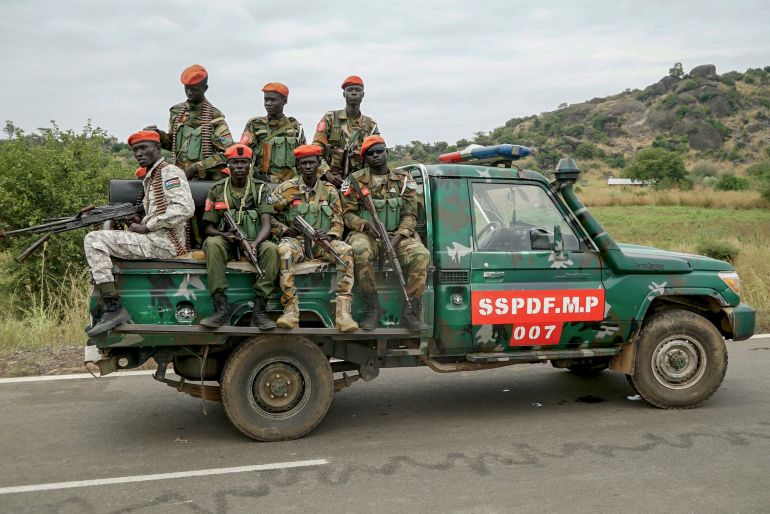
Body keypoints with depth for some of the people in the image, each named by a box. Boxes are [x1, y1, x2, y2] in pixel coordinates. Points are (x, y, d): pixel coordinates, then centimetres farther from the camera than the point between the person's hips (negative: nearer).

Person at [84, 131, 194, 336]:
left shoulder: (169, 172, -4)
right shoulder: (150, 177, 25)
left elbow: (185, 208, -19)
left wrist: (146, 227, -15)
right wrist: (140, 222, 6)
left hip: (165, 243, -10)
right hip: (155, 241, 10)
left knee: (94, 240, -17)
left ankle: (114, 309, -20)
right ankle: (106, 307, 12)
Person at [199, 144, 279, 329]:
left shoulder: (261, 189, 3)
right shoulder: (217, 190, 7)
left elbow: (266, 225, -8)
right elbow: (208, 227, 6)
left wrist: (255, 244, -29)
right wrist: (224, 235, -18)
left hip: (254, 242, -1)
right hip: (227, 243, 1)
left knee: (271, 248, -33)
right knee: (212, 243, -33)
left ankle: (259, 310, -29)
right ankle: (221, 308, -33)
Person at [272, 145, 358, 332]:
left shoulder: (329, 191, 11)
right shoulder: (287, 188, 6)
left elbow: (338, 223, 10)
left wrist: (330, 235, -12)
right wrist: (284, 229, -9)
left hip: (322, 242, 1)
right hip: (296, 240, -1)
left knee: (345, 251, -30)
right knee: (284, 250, -37)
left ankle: (343, 312, -34)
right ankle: (290, 311, -37)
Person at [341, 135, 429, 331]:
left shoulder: (404, 180, 9)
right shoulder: (356, 181, 5)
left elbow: (410, 215, 5)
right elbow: (347, 214, 2)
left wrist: (398, 237, -14)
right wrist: (365, 224, -19)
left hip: (397, 236, 2)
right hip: (366, 234, -2)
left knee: (421, 254, -28)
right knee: (360, 251, -38)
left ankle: (411, 313, -22)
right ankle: (373, 309, -25)